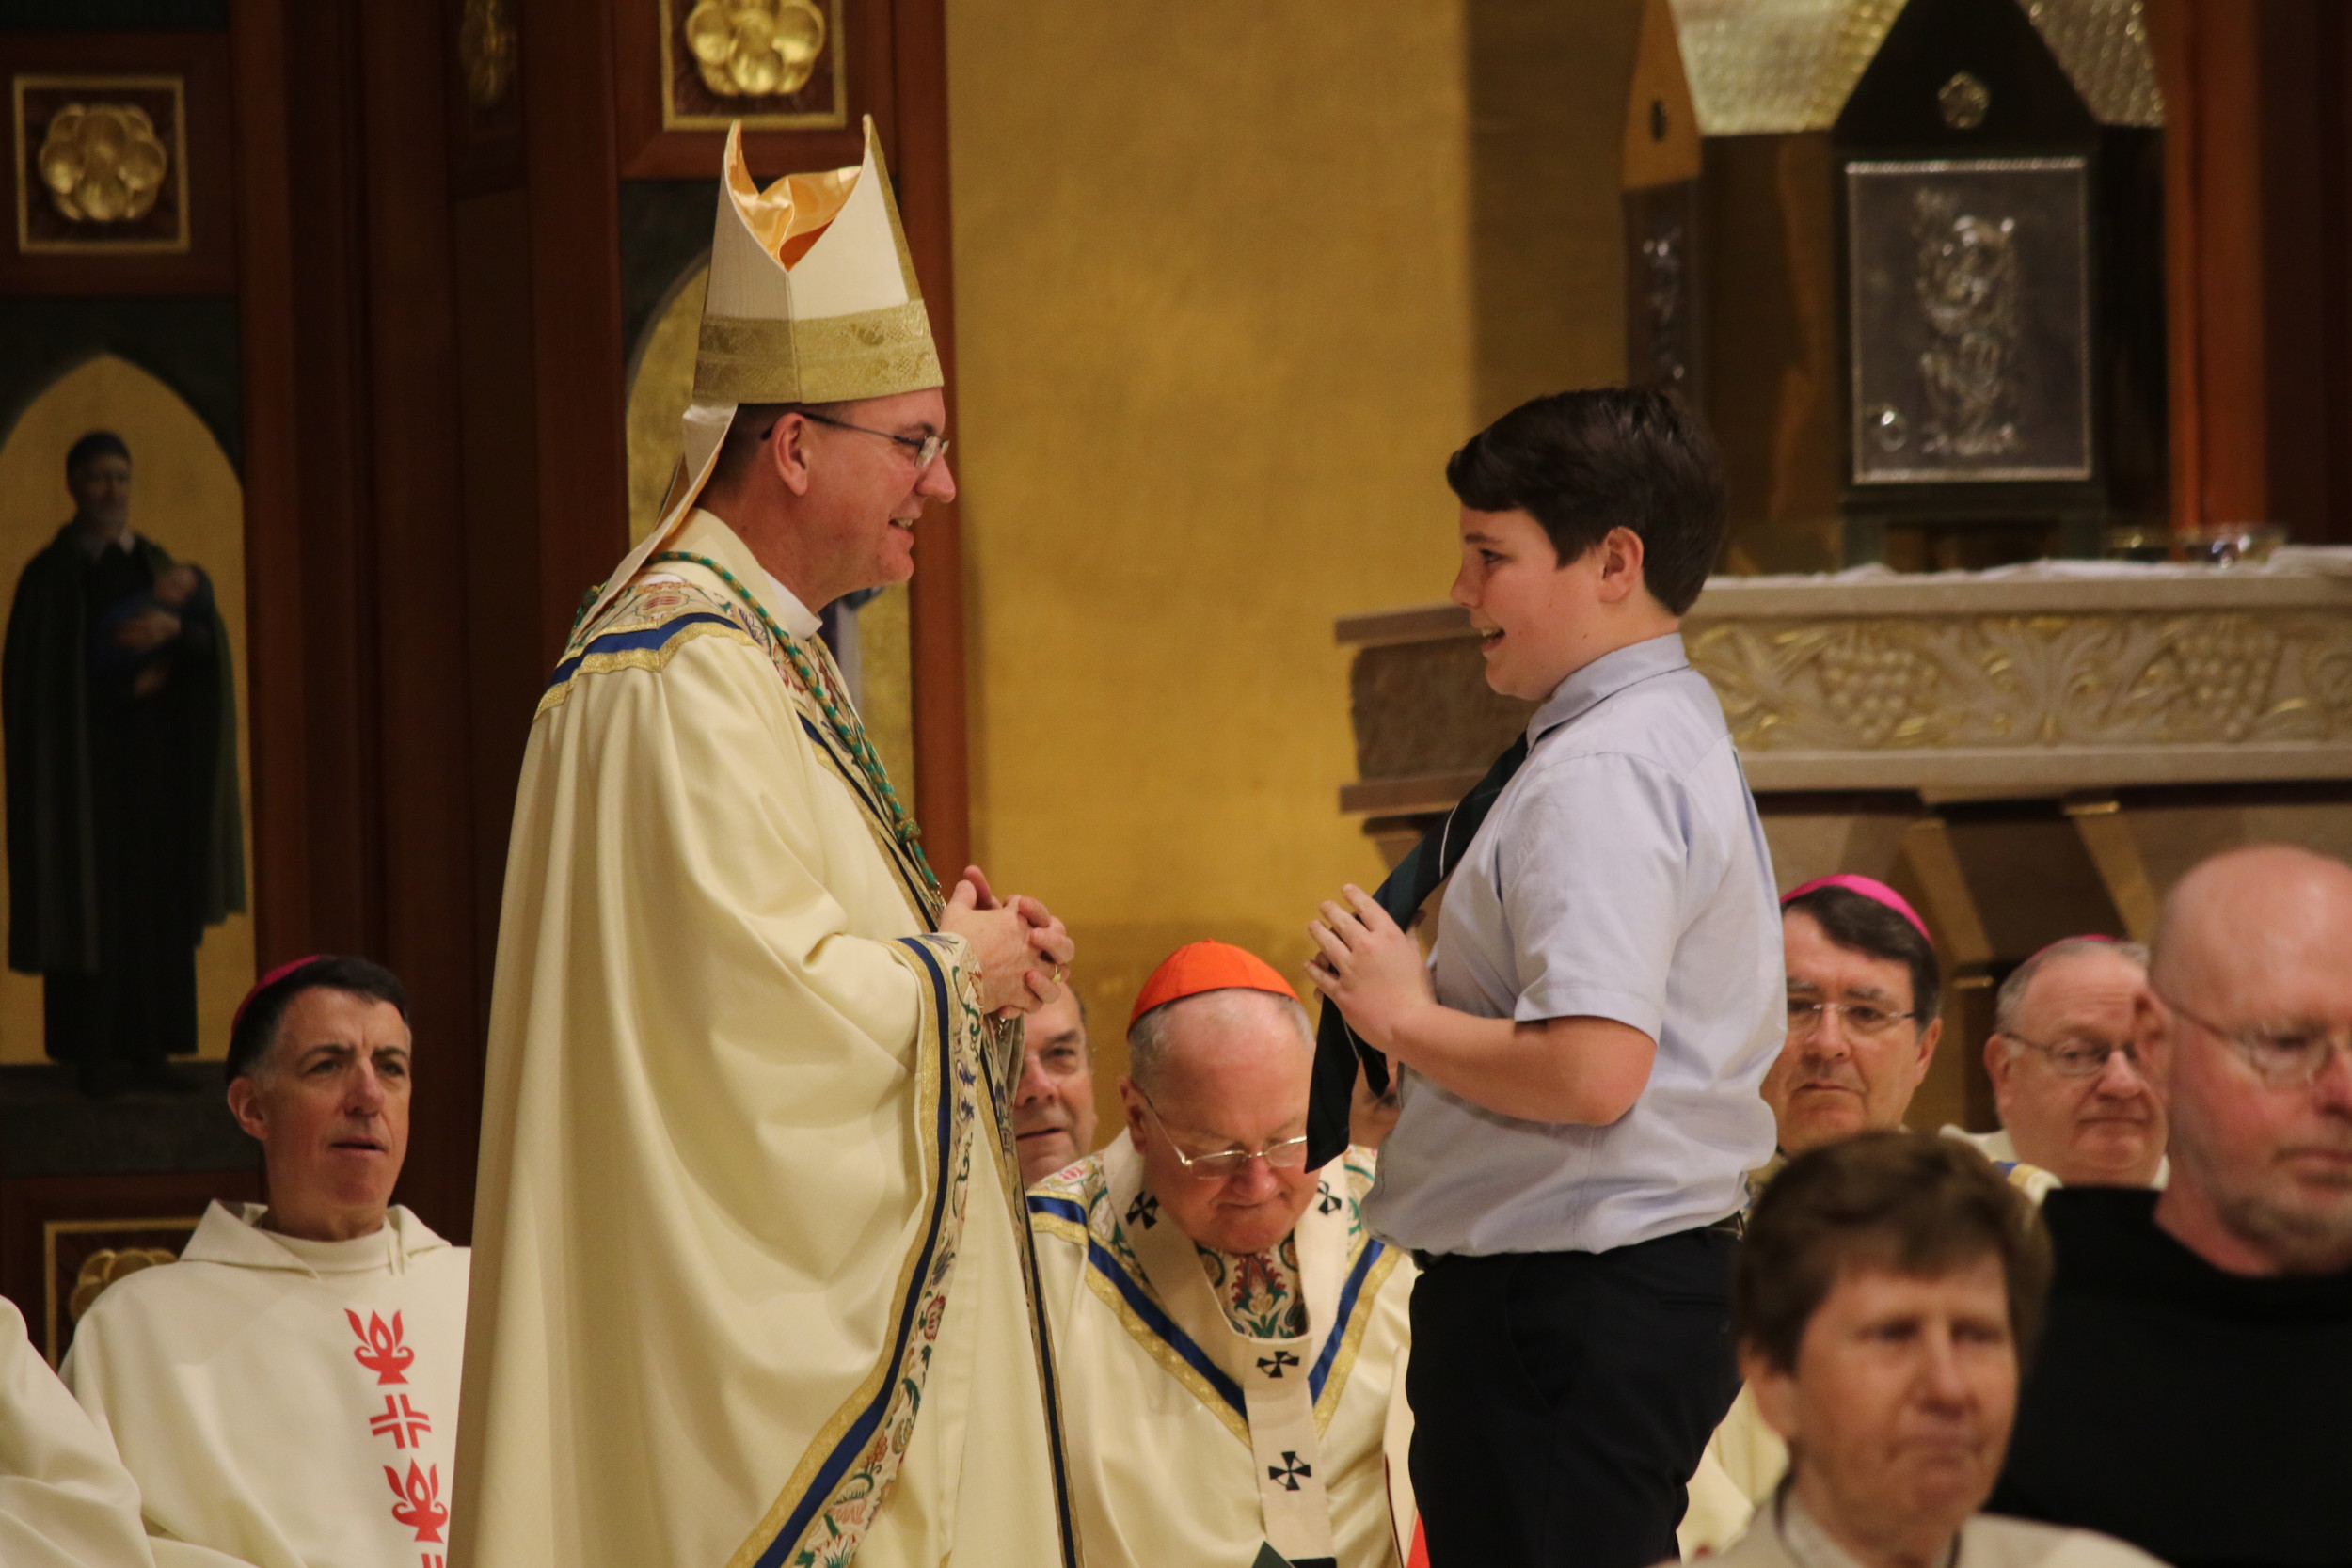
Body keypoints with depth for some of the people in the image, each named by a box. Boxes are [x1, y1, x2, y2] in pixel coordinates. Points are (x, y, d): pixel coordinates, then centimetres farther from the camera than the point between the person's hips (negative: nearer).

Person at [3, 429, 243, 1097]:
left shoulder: (157, 565, 13)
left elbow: (209, 641, -1)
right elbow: (55, 664, -14)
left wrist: (174, 627, -24)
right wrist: (153, 603, -12)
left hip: (153, 761, 5)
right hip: (84, 759, -5)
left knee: (157, 899, 1)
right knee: (91, 898, -6)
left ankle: (147, 1048, 2)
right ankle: (90, 1049, -4)